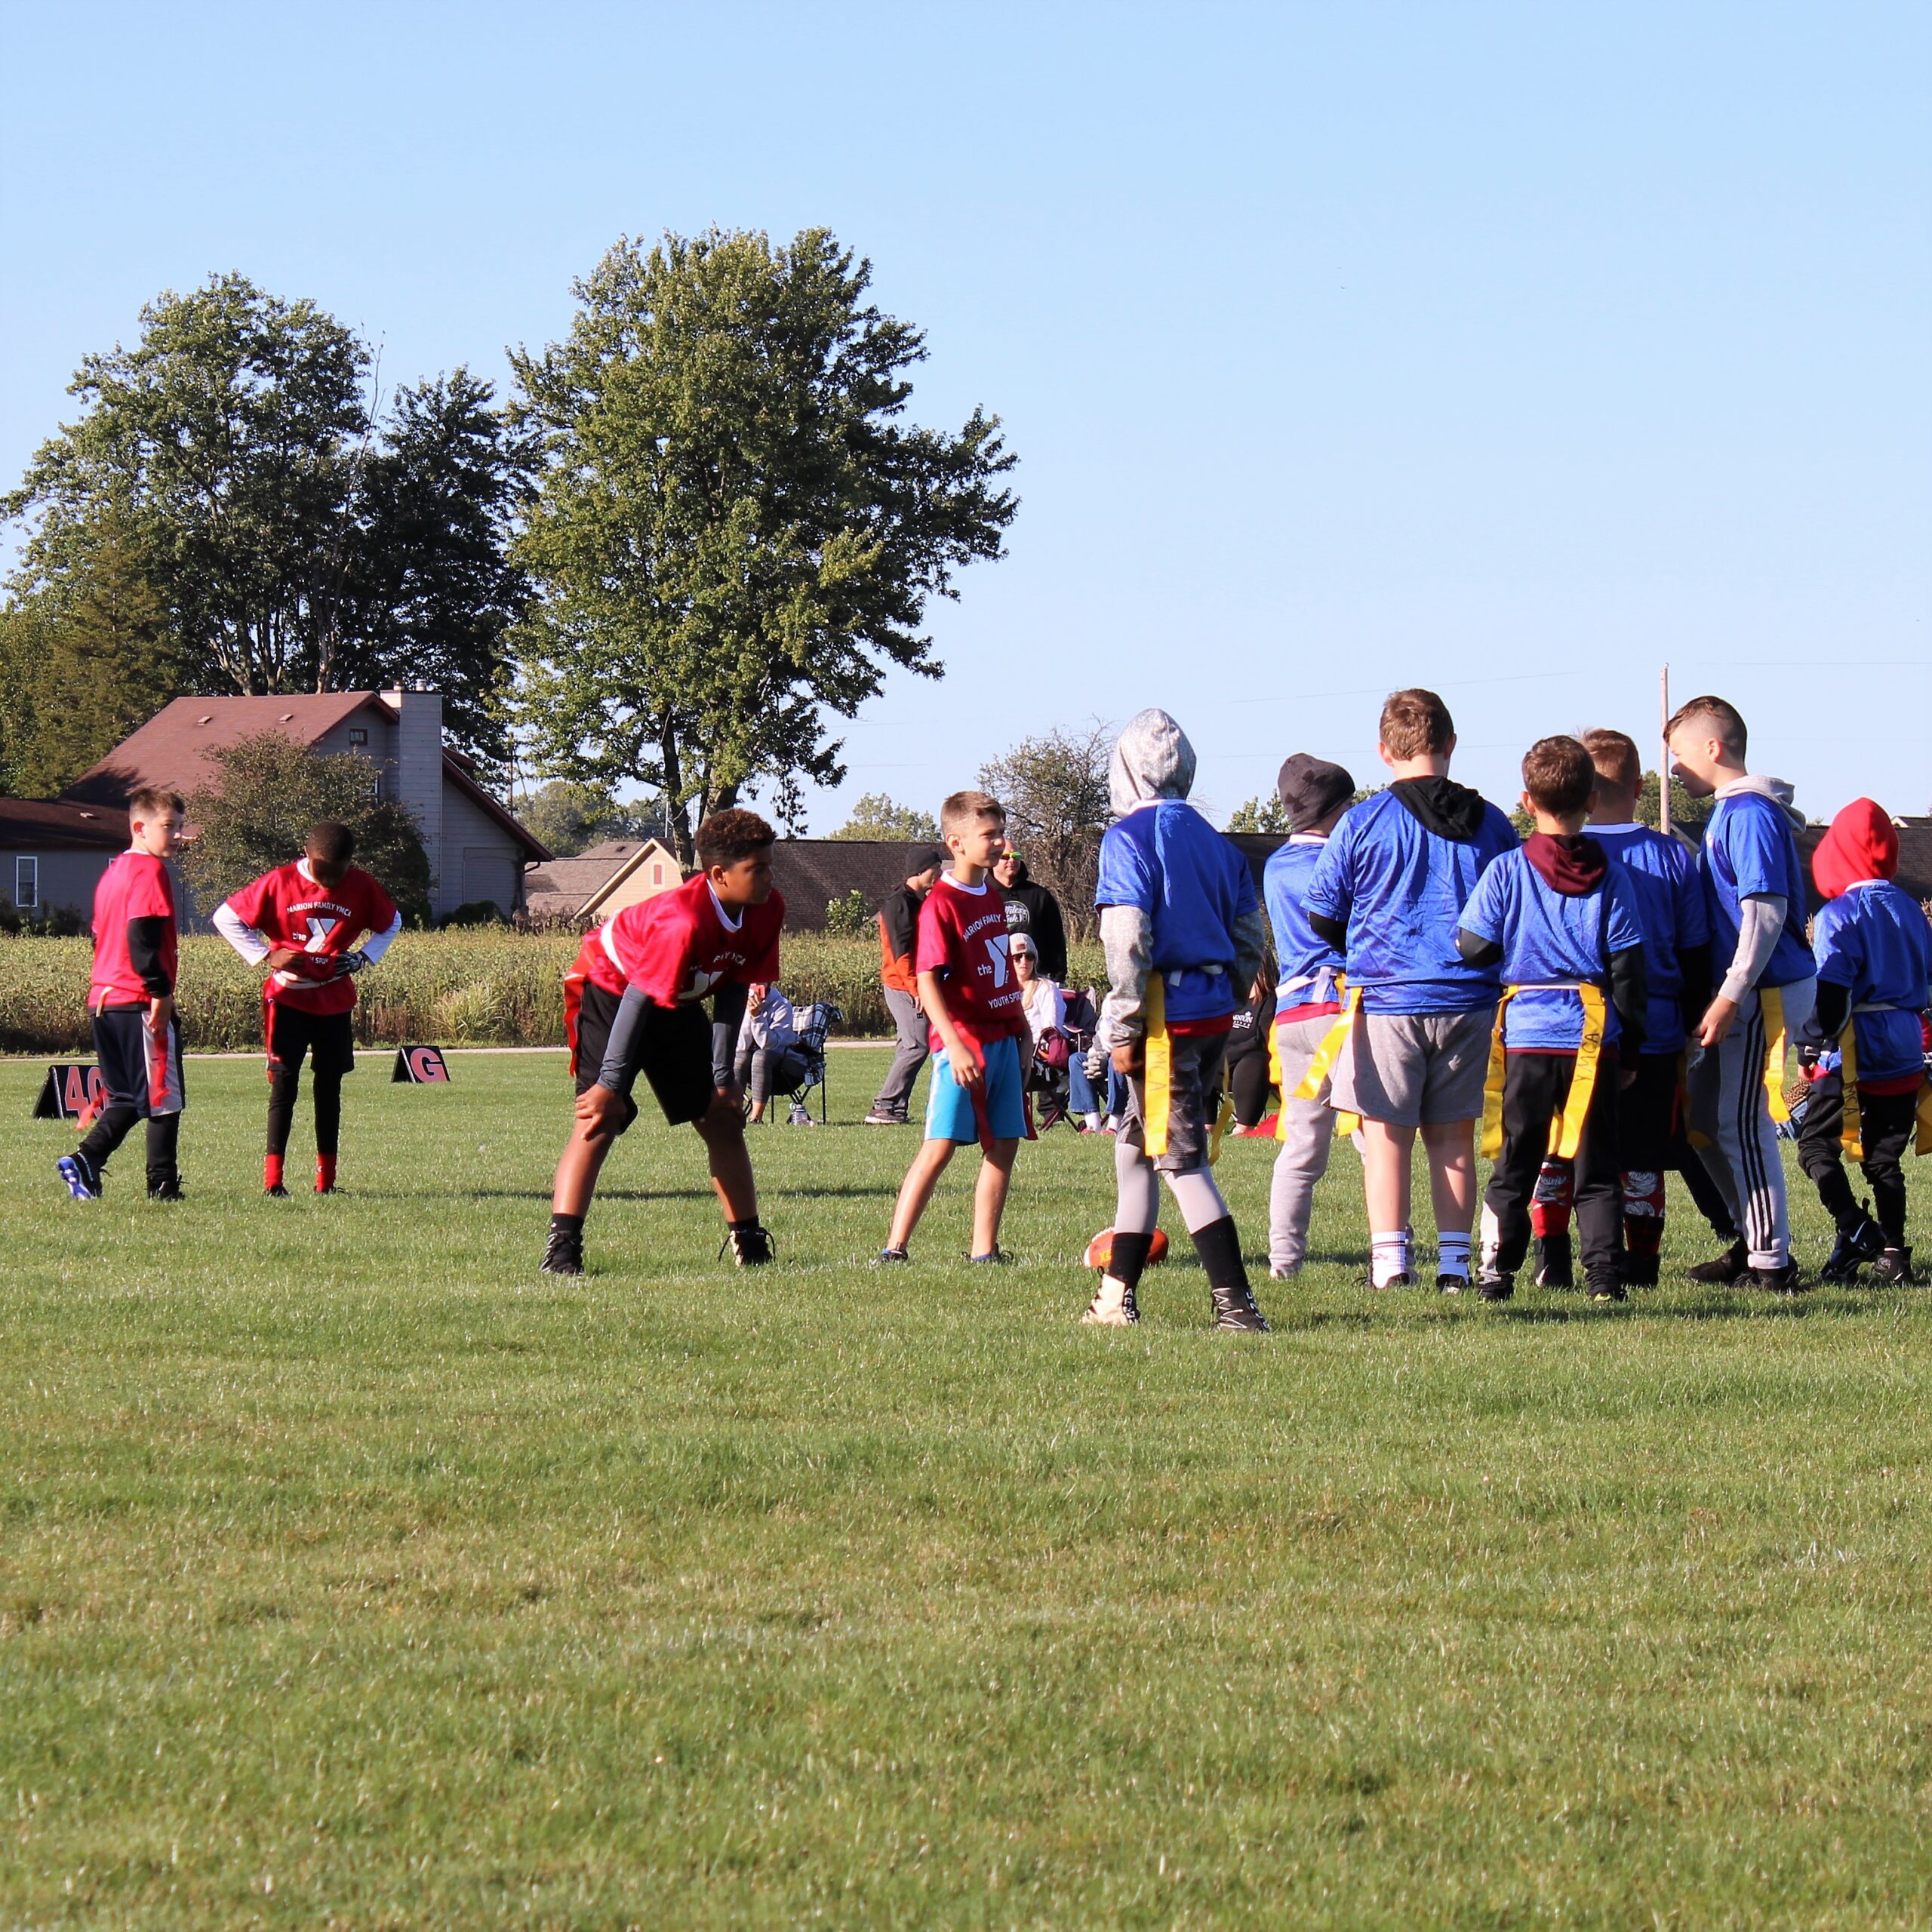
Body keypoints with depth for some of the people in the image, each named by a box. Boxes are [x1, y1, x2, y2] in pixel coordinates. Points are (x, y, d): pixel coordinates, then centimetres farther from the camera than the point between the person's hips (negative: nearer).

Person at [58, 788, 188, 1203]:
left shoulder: (113, 870, 18)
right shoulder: (150, 871, -11)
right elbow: (142, 938, -21)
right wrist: (160, 991, -21)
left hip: (103, 1000, 9)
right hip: (140, 1002, -9)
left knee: (126, 1098, 15)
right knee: (164, 1097, -1)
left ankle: (85, 1160, -1)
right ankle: (163, 1184, 0)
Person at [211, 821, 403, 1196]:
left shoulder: (361, 887, -3)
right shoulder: (278, 883, -10)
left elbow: (391, 923, 14)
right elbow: (226, 917, -4)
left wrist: (364, 957, -3)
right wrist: (266, 956, -12)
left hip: (335, 1000, 3)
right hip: (288, 996, -3)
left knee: (329, 1085, 8)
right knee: (284, 1082, -9)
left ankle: (326, 1179, 14)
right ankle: (272, 1178, -11)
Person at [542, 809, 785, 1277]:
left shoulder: (767, 911, -14)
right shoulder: (683, 922, -37)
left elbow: (733, 991, -2)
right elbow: (638, 999, -31)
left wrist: (722, 1076, -2)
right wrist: (609, 1085, -28)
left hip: (679, 1004, 8)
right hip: (612, 988, -8)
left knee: (722, 1118, 7)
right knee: (600, 1119, -21)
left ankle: (749, 1244, 17)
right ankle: (561, 1248, -29)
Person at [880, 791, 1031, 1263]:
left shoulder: (993, 897, 13)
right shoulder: (941, 904, -12)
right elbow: (927, 982, -18)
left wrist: (1023, 1029, 23)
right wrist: (955, 1046, -25)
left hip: (1003, 1039, 8)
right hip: (964, 1042, -8)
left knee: (1004, 1145, 6)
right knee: (941, 1147, -11)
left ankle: (984, 1250, 12)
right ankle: (894, 1248, -9)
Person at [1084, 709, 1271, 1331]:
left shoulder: (1129, 838, -9)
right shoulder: (1214, 842, 13)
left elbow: (1128, 940, -16)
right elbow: (1250, 936, 14)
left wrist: (1122, 1028, -12)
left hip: (1167, 1017, -8)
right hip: (1214, 1012, 8)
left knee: (1180, 1158, -5)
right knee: (1135, 1147, 17)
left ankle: (1236, 1303, -10)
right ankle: (1117, 1296, 21)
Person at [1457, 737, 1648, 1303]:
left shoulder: (1507, 871, -4)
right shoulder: (1610, 875, -1)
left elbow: (1474, 947, -6)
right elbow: (1628, 966, 0)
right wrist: (1631, 1048, 6)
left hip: (1528, 1033, 0)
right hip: (1595, 1034, 0)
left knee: (1514, 1162, 9)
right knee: (1597, 1165, 6)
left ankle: (1497, 1268, 5)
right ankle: (1605, 1272, -2)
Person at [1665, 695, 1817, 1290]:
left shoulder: (1749, 814, -15)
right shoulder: (1728, 812, 16)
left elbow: (1766, 911, -22)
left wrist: (1730, 997, -23)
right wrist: (1725, 996, 19)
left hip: (1766, 990, -10)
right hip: (1751, 991, 10)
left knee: (1742, 1122, -6)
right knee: (1706, 1113, 16)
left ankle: (1771, 1261, -1)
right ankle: (1753, 1239, 24)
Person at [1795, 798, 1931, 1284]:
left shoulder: (1839, 914, -11)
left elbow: (1830, 993, -16)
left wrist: (1816, 1044, -4)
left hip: (1853, 1056, -6)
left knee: (1817, 1144, 3)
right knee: (1885, 1156, 14)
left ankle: (1854, 1228, -17)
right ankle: (1893, 1252, 8)